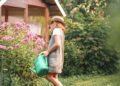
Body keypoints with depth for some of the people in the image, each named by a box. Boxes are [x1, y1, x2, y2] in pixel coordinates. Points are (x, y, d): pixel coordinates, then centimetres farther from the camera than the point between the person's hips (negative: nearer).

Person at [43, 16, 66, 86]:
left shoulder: (56, 30, -7)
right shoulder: (61, 33, 21)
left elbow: (57, 44, -20)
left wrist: (48, 51, -12)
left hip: (54, 57, -9)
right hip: (59, 58, 9)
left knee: (49, 77, -10)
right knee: (55, 78, 4)